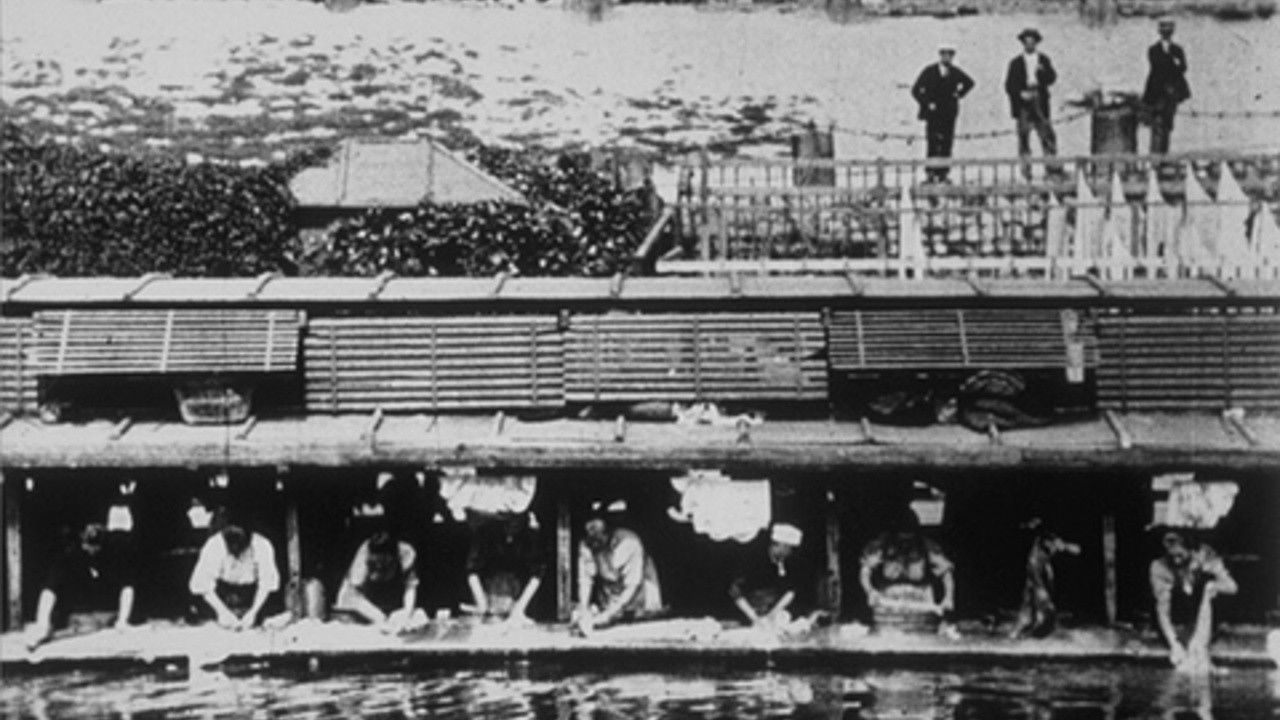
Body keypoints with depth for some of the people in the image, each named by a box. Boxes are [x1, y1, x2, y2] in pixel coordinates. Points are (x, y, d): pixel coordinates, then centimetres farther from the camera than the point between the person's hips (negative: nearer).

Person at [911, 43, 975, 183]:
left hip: (949, 113, 2)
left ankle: (943, 173, 0)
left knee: (947, 144, -3)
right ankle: (931, 174, -7)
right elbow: (915, 90, -1)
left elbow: (970, 83, 25)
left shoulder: (955, 72, 6)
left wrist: (959, 94, 12)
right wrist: (927, 103, -10)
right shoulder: (929, 71, -2)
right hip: (933, 112, -2)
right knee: (932, 143, -9)